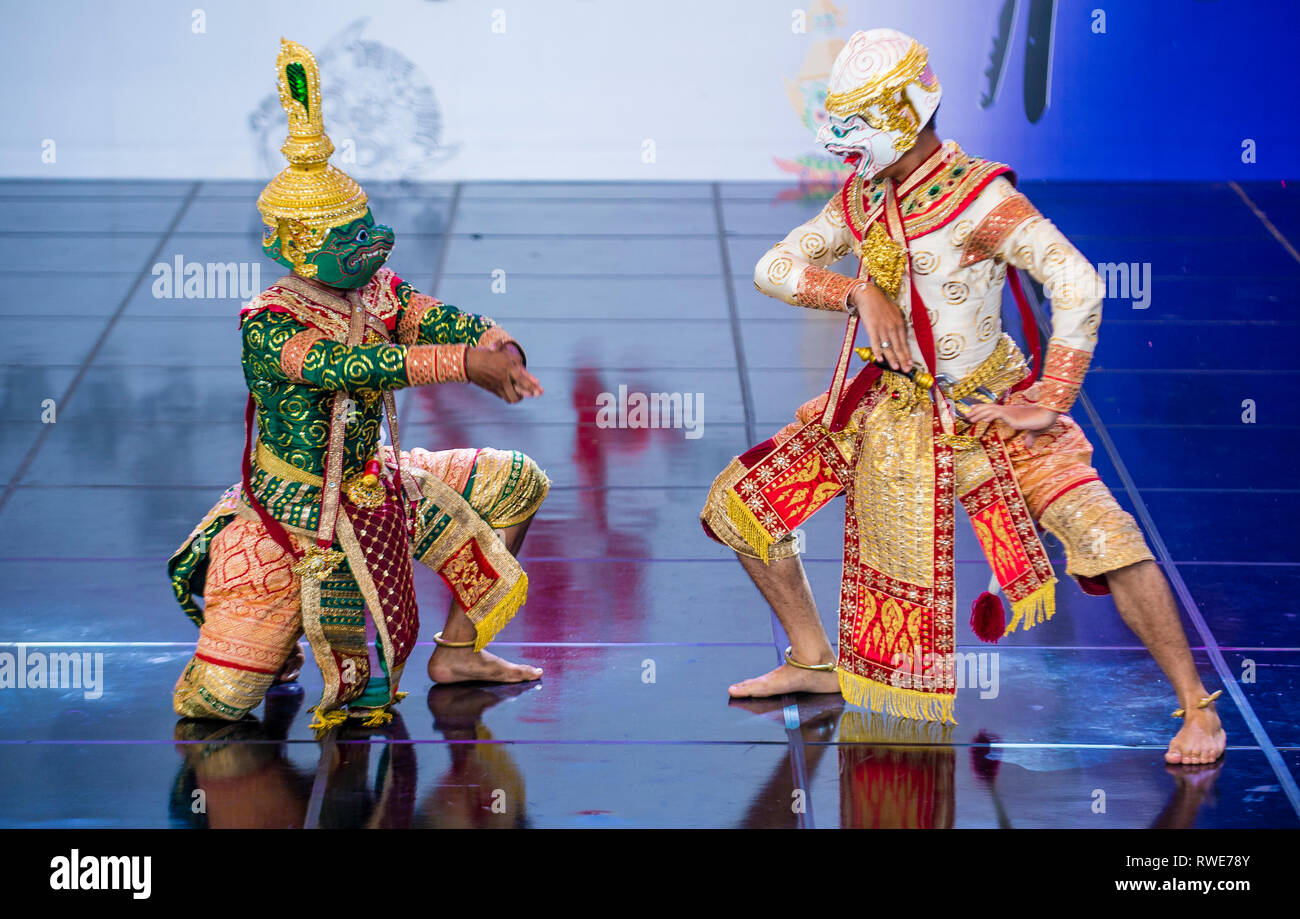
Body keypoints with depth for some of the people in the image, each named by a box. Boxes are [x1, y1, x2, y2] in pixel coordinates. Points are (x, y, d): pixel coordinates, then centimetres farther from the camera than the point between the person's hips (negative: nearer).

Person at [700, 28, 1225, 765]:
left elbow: (1078, 286, -32)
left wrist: (1050, 404, -28)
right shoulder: (863, 198, 0)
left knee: (1102, 535, -25)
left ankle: (1198, 708, -12)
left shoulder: (979, 197, -22)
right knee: (739, 504, 6)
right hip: (882, 407, 7)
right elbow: (773, 268, 1)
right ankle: (815, 662, 25)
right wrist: (859, 293, -17)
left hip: (983, 410, -7)